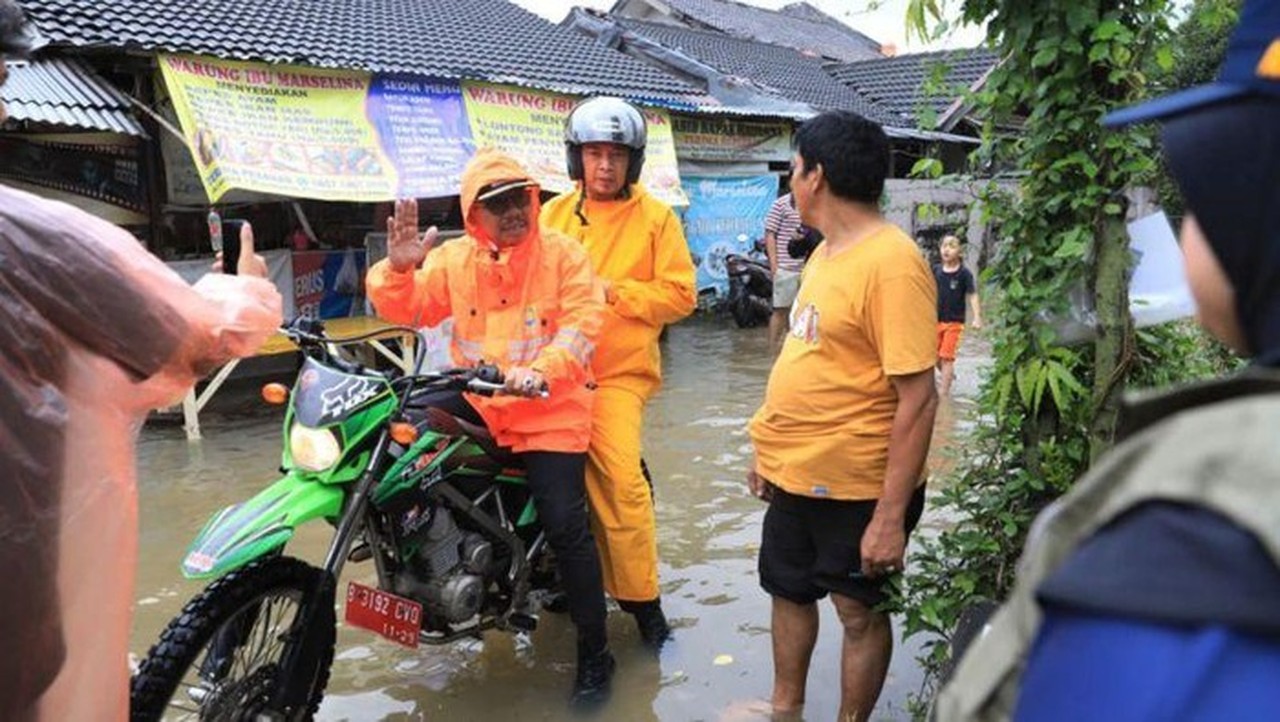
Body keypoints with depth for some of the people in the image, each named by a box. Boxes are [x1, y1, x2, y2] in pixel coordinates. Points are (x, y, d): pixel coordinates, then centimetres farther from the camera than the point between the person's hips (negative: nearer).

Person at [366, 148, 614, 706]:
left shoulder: (563, 255, -4)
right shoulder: (454, 259, 6)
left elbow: (581, 326, -14)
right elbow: (406, 309, 2)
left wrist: (541, 371, -32)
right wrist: (399, 268, -20)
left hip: (549, 411, -4)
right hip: (475, 403, 4)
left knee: (566, 528, -9)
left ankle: (594, 655, 9)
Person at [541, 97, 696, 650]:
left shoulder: (656, 218, 2)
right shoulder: (554, 215, 13)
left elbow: (679, 294, -3)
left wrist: (612, 290, -13)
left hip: (619, 371, -4)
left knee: (618, 478, -16)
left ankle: (642, 599, 0)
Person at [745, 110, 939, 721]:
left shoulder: (890, 262, -21)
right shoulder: (826, 251, 8)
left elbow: (918, 397, -23)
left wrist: (891, 516, -24)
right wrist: (771, 448, 17)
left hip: (856, 484, -9)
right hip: (796, 473, 9)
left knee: (859, 610, 11)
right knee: (789, 591, 22)